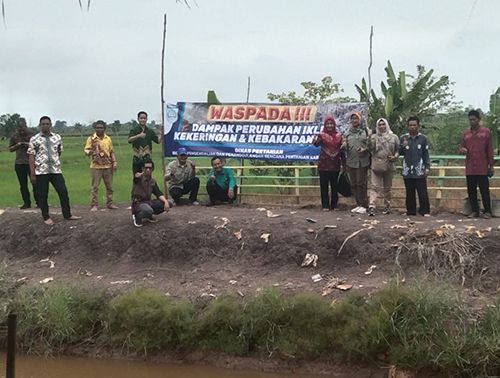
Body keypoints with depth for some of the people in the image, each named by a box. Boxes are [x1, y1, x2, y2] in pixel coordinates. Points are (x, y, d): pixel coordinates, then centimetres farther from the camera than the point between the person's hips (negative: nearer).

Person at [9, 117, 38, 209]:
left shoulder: (32, 134, -1)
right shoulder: (15, 136, 7)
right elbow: (10, 149, 13)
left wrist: (30, 145, -14)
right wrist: (17, 145, -6)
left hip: (31, 162, -3)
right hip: (19, 163, 3)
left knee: (35, 183, -4)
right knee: (23, 185, 6)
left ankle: (38, 202, 4)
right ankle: (26, 203, 14)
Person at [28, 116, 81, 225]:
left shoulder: (57, 137, 7)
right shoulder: (34, 139, -1)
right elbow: (31, 156, -3)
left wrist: (57, 164, 14)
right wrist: (32, 173, -8)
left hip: (56, 170, 2)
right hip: (41, 171, -2)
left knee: (63, 191, 1)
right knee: (43, 195, 4)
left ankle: (67, 215, 13)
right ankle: (46, 217, 18)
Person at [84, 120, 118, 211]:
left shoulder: (108, 139, 11)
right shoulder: (91, 139, -1)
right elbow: (86, 150, -8)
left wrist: (114, 163, 6)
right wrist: (89, 152, -31)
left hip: (108, 166, 4)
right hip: (96, 167, -4)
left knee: (109, 186, 9)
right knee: (95, 187, -3)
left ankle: (110, 203, 19)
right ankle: (94, 205, 1)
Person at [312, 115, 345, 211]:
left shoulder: (338, 136, 7)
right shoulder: (322, 135, 0)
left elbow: (342, 150, 10)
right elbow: (317, 144, -19)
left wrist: (343, 164, 7)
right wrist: (315, 140, -42)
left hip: (335, 165, 2)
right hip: (324, 164, -2)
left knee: (334, 186, 5)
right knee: (324, 185, -1)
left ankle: (334, 205, 13)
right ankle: (325, 206, 4)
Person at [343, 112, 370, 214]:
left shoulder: (365, 131, 0)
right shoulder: (347, 133, 13)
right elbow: (345, 146, 15)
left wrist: (364, 149, -19)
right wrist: (344, 145, -7)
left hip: (362, 161, -5)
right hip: (351, 161, 5)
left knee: (361, 183, -6)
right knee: (354, 184, 8)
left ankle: (364, 205, 1)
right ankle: (358, 204, 17)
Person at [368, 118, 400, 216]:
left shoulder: (394, 137, 6)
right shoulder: (373, 137, 4)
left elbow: (398, 149, 11)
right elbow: (370, 149, -7)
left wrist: (395, 156, -8)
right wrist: (369, 138, -21)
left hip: (389, 165, 1)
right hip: (376, 165, -1)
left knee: (387, 187, 11)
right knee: (375, 186, -9)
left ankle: (387, 206, 21)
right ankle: (371, 206, -15)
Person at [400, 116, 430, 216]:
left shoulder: (423, 138, 3)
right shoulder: (403, 138, 6)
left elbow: (426, 154, 5)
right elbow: (400, 153, 7)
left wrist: (427, 167, -2)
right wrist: (403, 146, -13)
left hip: (419, 171, -2)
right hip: (407, 170, 2)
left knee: (423, 192, -4)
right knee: (410, 193, 8)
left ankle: (425, 211, 0)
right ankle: (411, 211, 14)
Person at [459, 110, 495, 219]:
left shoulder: (486, 132, 3)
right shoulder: (465, 134, 12)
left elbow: (490, 150, 3)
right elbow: (461, 148, 16)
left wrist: (491, 165, -1)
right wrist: (462, 150, -10)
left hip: (482, 168, -3)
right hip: (470, 168, 4)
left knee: (484, 190, -2)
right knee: (471, 191, 5)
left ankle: (487, 211, 4)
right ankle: (475, 211, 12)